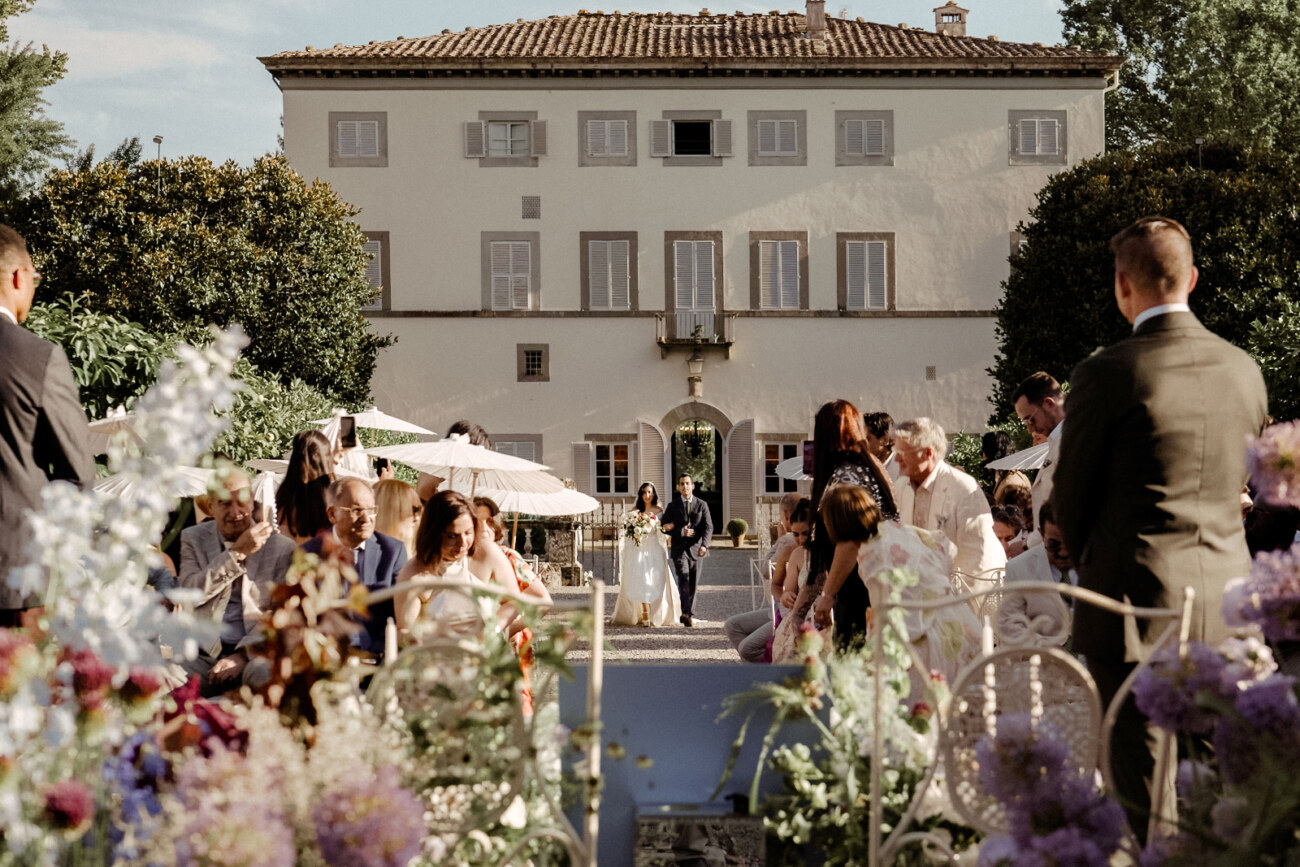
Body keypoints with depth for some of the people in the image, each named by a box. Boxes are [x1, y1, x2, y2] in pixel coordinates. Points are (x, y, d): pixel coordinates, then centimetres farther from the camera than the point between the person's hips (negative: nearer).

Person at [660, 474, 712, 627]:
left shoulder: (702, 505, 7)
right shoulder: (673, 506, 7)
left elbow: (708, 527, 0)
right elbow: (665, 527, 4)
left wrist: (704, 544, -17)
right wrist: (681, 532, -12)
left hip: (696, 549, 2)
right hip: (679, 549, -2)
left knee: (693, 583, 5)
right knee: (683, 579, -18)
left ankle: (690, 615, 15)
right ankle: (686, 613, -30)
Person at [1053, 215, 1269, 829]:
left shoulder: (1104, 376, -13)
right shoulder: (1244, 370, 4)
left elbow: (1069, 500, -4)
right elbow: (1242, 488, 14)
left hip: (1137, 602, -5)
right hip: (1226, 607, 5)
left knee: (1145, 790, 3)